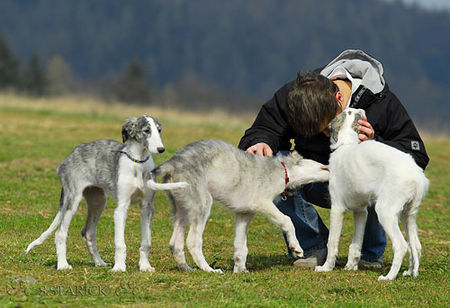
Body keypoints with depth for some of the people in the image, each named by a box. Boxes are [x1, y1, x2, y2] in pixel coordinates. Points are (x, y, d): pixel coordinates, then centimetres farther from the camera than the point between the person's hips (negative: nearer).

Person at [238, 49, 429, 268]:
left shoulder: (381, 102, -22)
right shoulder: (291, 97, -16)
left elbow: (417, 155, -17)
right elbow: (260, 132, -5)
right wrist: (259, 143, -31)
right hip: (318, 187, 2)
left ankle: (372, 253, -6)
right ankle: (314, 247, -8)